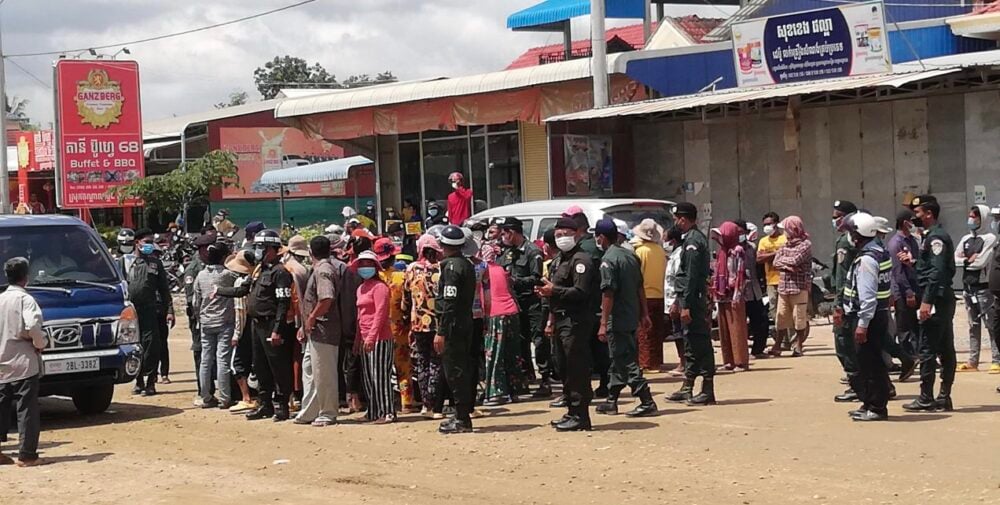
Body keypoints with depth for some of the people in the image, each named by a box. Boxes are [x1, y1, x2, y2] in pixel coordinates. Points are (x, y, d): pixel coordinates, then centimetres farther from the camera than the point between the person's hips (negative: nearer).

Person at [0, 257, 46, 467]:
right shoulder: (25, 299, -11)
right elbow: (33, 326, -25)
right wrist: (40, 343, -8)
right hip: (24, 364, -6)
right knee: (27, 410, -2)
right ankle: (27, 455, -3)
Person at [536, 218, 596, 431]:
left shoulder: (581, 260, -11)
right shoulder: (558, 261, 20)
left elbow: (581, 292, -21)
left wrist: (553, 290, -20)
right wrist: (551, 320, 23)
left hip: (576, 321, -10)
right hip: (562, 320, 10)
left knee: (577, 369, -9)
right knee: (566, 370, 14)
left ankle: (580, 416, -6)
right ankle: (572, 412, 21)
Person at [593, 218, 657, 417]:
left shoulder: (608, 260, -15)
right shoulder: (631, 255, 10)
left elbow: (608, 293, -19)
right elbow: (640, 287, 14)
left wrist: (603, 323, -18)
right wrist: (644, 314, 19)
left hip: (617, 319, -9)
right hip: (632, 317, 9)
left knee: (627, 362, -6)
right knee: (619, 360, 16)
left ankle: (647, 402, -10)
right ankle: (611, 401, 25)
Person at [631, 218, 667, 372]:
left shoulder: (641, 250, -12)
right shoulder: (661, 250, 3)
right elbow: (664, 273, 10)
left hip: (645, 296, -5)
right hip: (659, 295, 5)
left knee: (644, 332, 0)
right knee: (657, 331, 13)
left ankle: (646, 362, -2)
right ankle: (656, 362, 17)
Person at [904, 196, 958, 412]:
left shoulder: (936, 237, -14)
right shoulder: (937, 235, 18)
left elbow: (937, 271, -22)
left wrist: (927, 301, -24)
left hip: (936, 300, -10)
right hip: (944, 300, 10)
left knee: (927, 350, -7)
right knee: (946, 350, 9)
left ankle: (926, 398, -4)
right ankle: (944, 398, 13)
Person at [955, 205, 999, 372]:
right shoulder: (965, 239, 13)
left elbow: (981, 261, -17)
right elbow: (954, 260, 4)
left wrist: (965, 260, -4)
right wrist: (970, 260, -10)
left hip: (983, 287, -7)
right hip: (968, 287, 7)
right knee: (973, 326, 12)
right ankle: (973, 361, 17)